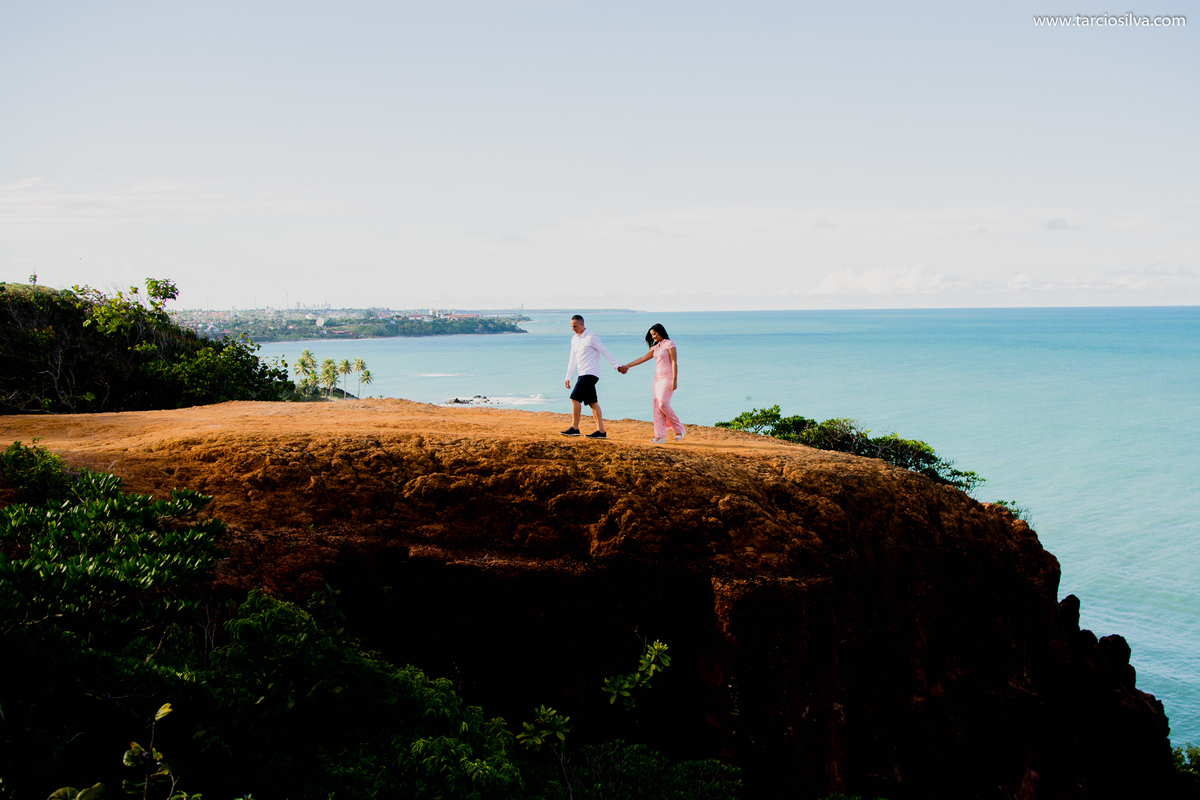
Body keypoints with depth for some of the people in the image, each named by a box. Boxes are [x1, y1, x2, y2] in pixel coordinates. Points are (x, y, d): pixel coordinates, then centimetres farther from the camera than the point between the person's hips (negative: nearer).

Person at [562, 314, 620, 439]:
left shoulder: (591, 337, -9)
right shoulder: (574, 339, 16)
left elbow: (605, 352, -9)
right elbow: (572, 359, 22)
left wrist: (617, 366, -11)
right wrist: (568, 377, 21)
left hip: (590, 374, -8)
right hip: (583, 375, 8)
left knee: (575, 398, -12)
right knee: (592, 402, 6)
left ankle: (574, 428, -6)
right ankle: (601, 431, 6)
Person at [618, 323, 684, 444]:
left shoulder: (669, 344, -4)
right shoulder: (656, 347, 17)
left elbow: (674, 363, -10)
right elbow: (643, 358, 19)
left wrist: (674, 380, -17)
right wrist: (626, 366, 19)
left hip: (667, 378, -8)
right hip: (657, 378, 8)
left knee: (663, 404, -17)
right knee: (656, 405, -2)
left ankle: (679, 429, -1)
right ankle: (660, 436, -3)